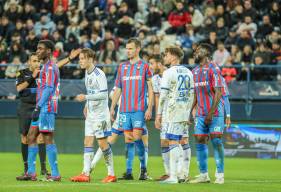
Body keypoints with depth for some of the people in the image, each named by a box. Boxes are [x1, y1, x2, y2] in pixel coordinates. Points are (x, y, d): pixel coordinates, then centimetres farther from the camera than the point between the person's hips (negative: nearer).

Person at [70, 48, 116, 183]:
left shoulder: (99, 74, -16)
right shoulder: (87, 73, 11)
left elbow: (104, 94, -21)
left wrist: (85, 97, -22)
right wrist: (87, 105, 13)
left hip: (100, 114, -8)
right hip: (90, 115, 8)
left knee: (102, 142, -6)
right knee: (87, 142, 2)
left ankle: (111, 174, 4)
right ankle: (86, 174, 0)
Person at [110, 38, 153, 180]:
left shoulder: (144, 66, 1)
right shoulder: (122, 67, 13)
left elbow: (150, 89, -1)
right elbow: (118, 89, 17)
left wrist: (149, 109, -8)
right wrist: (112, 108, 11)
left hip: (139, 109, -4)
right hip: (125, 109, 4)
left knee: (137, 138, -10)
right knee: (128, 140, 3)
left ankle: (143, 168, 3)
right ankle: (129, 171, 5)